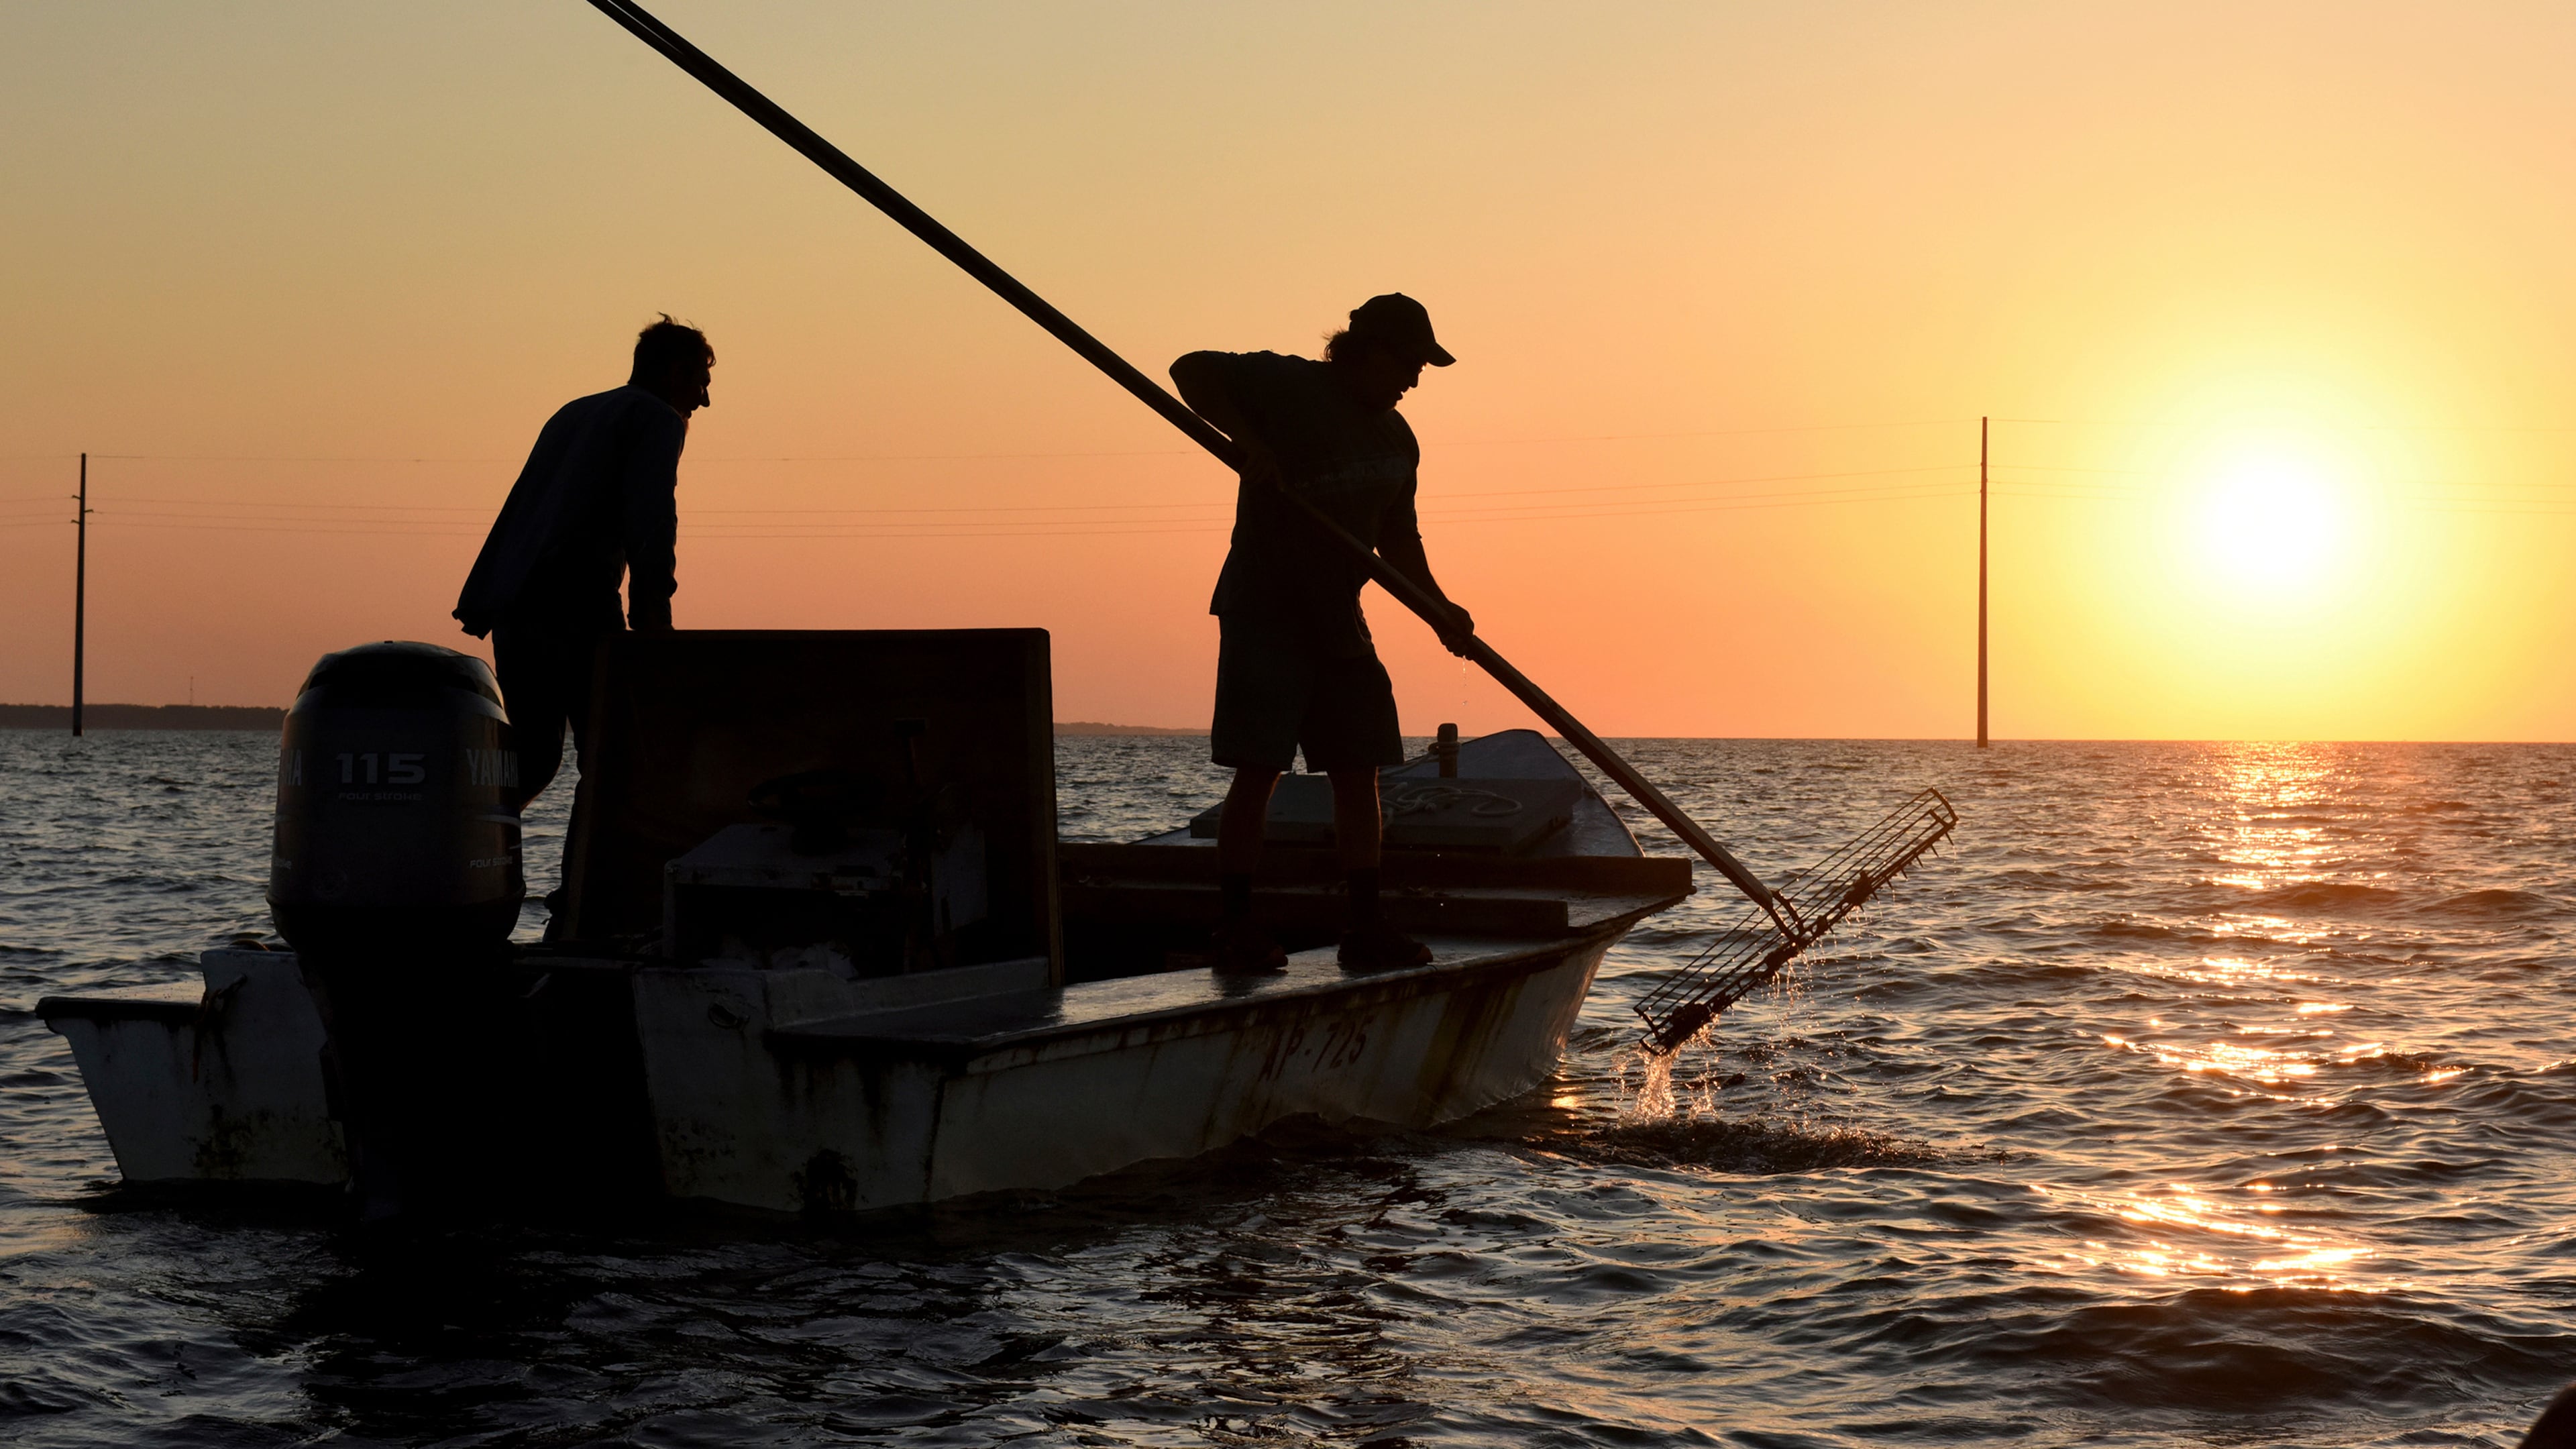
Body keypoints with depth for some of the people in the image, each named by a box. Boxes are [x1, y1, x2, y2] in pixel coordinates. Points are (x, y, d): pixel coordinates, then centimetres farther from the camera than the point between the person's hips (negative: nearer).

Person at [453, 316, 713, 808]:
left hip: (512, 602, 8)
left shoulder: (573, 413, 28)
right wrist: (651, 605, -21)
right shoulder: (658, 420, 4)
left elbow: (517, 508, 25)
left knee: (533, 754, 12)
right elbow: (650, 519, -12)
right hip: (577, 604, -8)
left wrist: (481, 602, 23)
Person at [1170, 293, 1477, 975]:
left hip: (1338, 618, 7)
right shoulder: (1288, 386, -9)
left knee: (1359, 770, 5)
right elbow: (1191, 371, -11)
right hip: (1264, 609, -7)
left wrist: (1440, 607, 4)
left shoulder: (1396, 439, 13)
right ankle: (1237, 928, -5)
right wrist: (1247, 438, -24)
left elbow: (1397, 539, 18)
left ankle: (1366, 928, 10)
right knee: (1258, 769, -10)